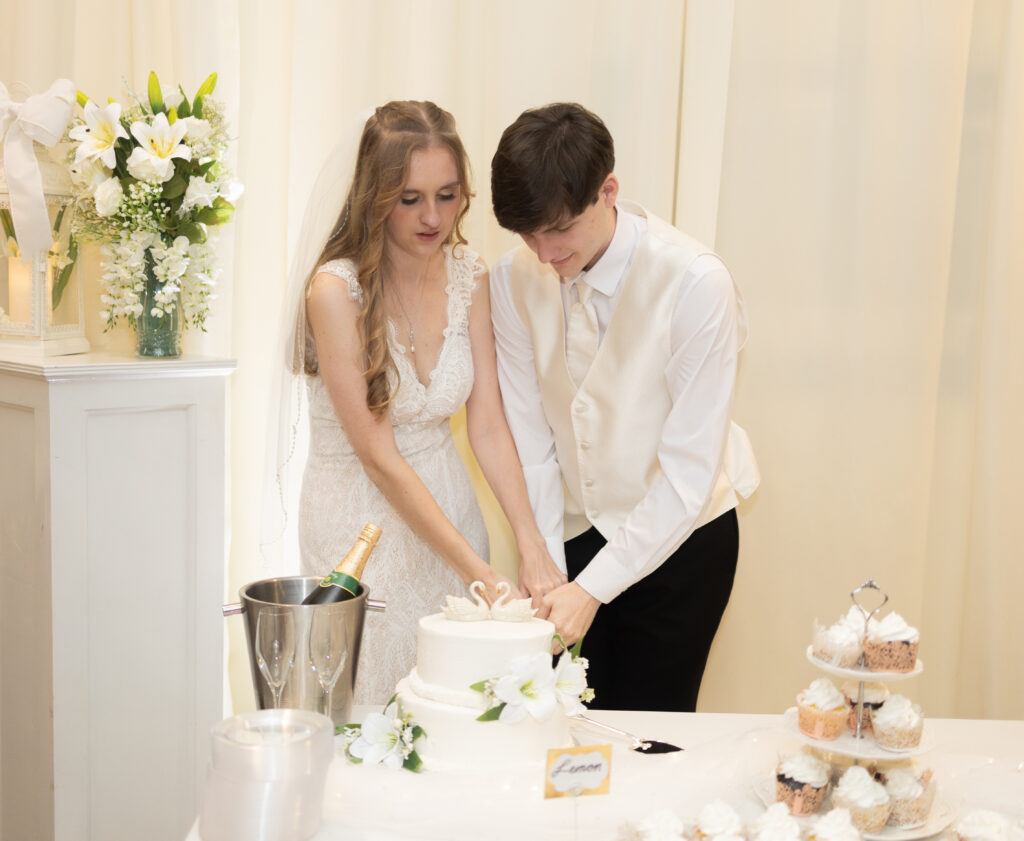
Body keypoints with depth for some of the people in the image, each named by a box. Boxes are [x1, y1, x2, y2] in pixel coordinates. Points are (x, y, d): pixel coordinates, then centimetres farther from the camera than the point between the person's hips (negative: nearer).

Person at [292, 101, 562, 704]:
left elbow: (488, 426, -5)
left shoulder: (470, 278, -2)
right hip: (362, 522, -4)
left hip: (447, 506, 5)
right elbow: (380, 458, -19)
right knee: (374, 705, 4)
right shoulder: (337, 291, -18)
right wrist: (476, 569, -22)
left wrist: (532, 545, -17)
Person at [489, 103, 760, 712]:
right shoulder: (515, 279, -11)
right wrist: (545, 570, -10)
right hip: (576, 530, 3)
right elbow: (530, 438, -5)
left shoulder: (695, 283, -24)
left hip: (678, 537, -3)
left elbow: (689, 468, -22)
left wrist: (593, 587, -24)